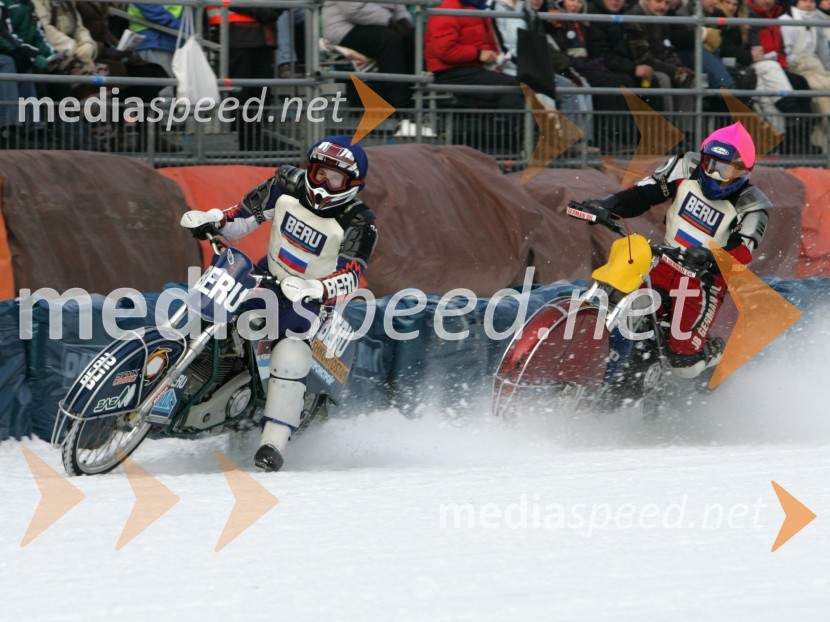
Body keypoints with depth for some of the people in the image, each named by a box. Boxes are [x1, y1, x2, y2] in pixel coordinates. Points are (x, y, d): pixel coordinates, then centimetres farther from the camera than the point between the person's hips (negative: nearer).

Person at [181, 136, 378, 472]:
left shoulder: (359, 223, -16)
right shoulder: (288, 186, -2)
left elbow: (351, 276, -27)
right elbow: (246, 215, 8)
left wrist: (315, 290, -45)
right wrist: (215, 221, -12)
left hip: (310, 300, -6)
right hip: (268, 277, 6)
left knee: (290, 357, -28)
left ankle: (275, 440, -29)